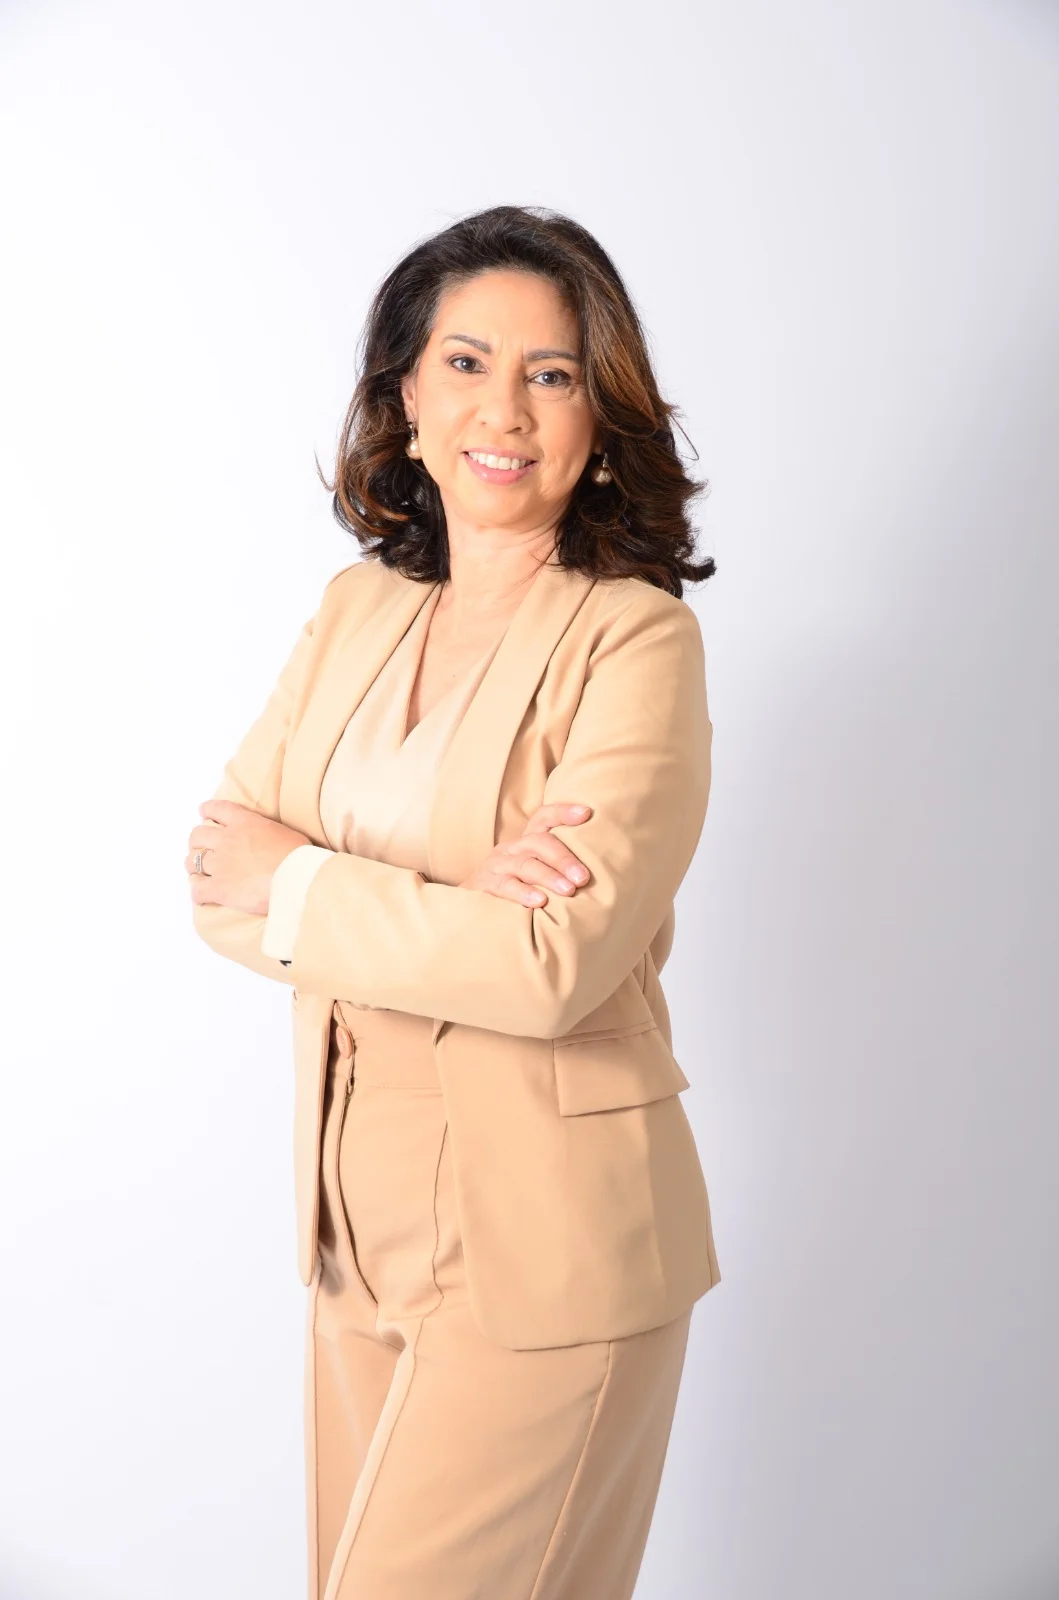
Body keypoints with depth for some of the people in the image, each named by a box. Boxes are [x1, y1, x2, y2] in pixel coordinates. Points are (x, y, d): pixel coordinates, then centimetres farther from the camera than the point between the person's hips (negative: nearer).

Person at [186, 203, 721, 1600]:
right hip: (362, 1207, 6)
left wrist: (301, 886, -13)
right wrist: (439, 901, -18)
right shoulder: (356, 610, 5)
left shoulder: (639, 640, -14)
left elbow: (553, 964, -24)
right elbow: (223, 870, -2)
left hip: (545, 1236, -6)